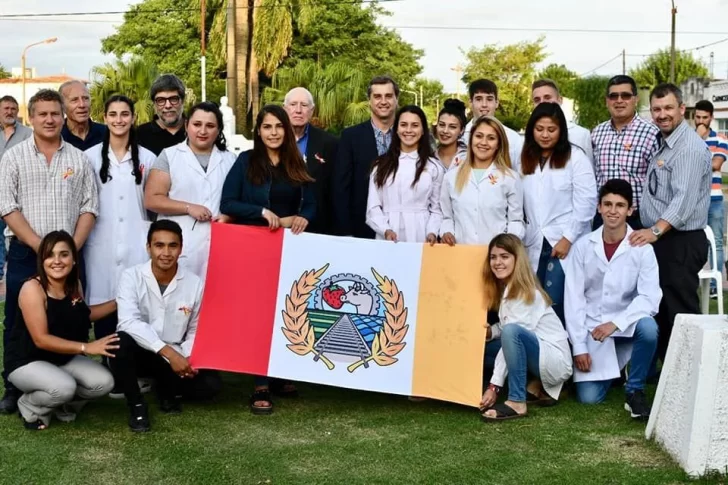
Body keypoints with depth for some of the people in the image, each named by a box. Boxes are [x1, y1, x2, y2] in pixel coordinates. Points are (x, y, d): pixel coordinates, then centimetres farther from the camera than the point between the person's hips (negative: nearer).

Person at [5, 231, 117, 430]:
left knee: (104, 382, -16)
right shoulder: (32, 288, -22)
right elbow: (41, 339, -26)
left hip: (64, 358, 7)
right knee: (64, 387, -34)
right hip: (26, 361, -6)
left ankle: (63, 404, 14)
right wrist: (87, 347, -30)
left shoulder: (75, 285, -1)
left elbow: (81, 315, 19)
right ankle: (30, 406, 0)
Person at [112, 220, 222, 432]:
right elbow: (129, 322, -26)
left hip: (176, 357, 2)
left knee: (210, 384, -21)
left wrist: (188, 358, -20)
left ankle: (168, 390, 13)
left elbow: (196, 331, 1)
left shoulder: (195, 283, -6)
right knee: (121, 342, -35)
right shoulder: (132, 276, -12)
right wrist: (168, 352, -33)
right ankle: (136, 405, -12)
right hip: (140, 352, -2)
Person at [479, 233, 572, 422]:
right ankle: (540, 389, 10)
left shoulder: (527, 293, -18)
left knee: (512, 332, -31)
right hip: (538, 356, 10)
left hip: (556, 359, -10)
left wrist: (494, 386, -23)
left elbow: (511, 333, -21)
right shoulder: (505, 289, 7)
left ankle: (517, 402, -26)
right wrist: (488, 332, -18)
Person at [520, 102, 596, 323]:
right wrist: (521, 236, 3)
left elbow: (586, 202, -9)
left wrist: (568, 239, -12)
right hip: (534, 244, 5)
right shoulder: (525, 159, 14)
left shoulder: (575, 157, -2)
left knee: (555, 303, -11)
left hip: (565, 243, -5)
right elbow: (519, 203, 12)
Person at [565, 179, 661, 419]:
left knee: (648, 327, -35)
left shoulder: (642, 248, -8)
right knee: (589, 397, -9)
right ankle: (610, 368, 26)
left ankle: (635, 390, -11)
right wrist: (579, 347, -8)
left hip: (627, 326, -1)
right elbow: (574, 299, -4)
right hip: (591, 328, 1)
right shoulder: (583, 246, -4)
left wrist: (615, 323, -27)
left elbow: (650, 297, -15)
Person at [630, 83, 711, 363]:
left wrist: (656, 230, -33)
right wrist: (652, 233, 8)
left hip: (681, 242, -10)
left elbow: (684, 199, -25)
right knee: (660, 310, 15)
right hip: (661, 240, 10)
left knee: (680, 313, -6)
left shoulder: (690, 148, -16)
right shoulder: (664, 144, 15)